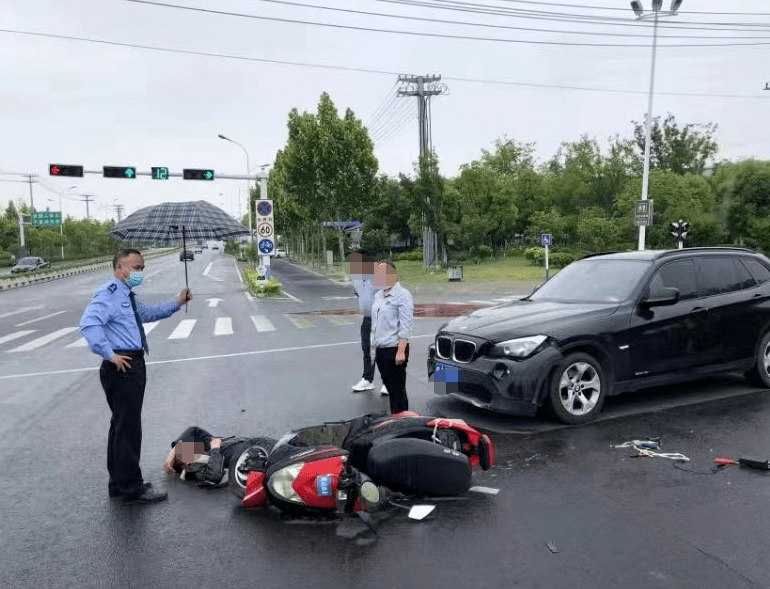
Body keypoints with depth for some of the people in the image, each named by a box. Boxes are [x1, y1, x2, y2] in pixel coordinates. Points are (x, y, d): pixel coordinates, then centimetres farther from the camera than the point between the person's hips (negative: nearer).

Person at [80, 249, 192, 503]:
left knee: (123, 425, 17)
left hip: (134, 365, 11)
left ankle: (120, 483, 30)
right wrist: (110, 355, -25)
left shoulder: (127, 296, 19)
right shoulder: (109, 293, -14)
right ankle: (131, 487, 6)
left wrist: (176, 303, 27)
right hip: (122, 367, -11)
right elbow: (88, 323, -27)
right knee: (128, 427, -4)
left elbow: (147, 313, 36)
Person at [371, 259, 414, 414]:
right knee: (390, 388, 15)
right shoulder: (378, 295, 16)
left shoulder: (403, 295, -9)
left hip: (394, 349, -8)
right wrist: (373, 347, 18)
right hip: (380, 349, 8)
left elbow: (405, 327, -16)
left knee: (397, 390, -3)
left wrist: (401, 351, -21)